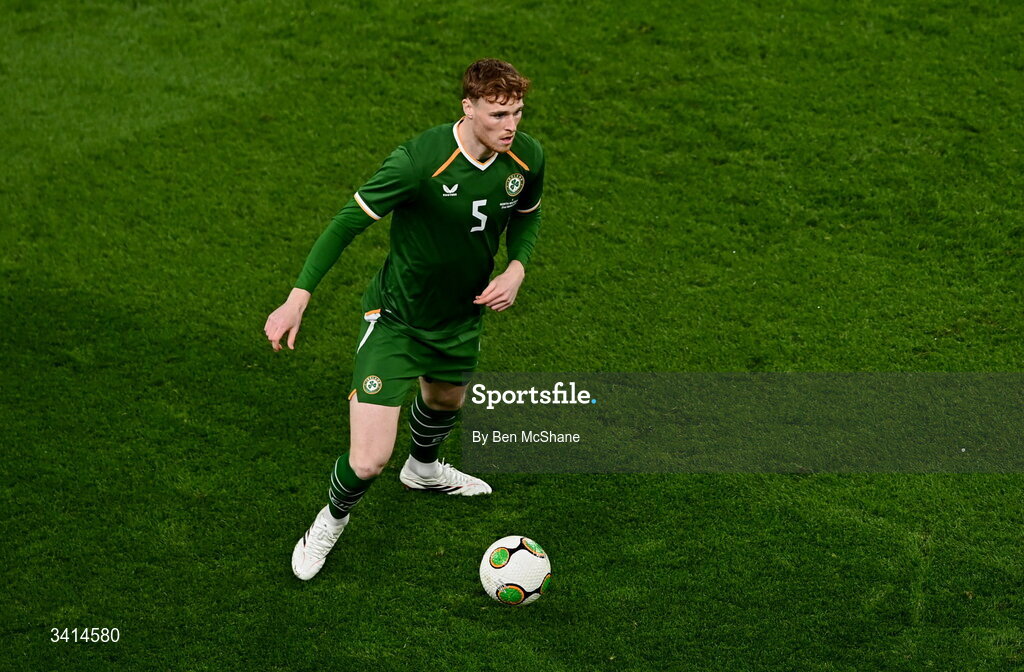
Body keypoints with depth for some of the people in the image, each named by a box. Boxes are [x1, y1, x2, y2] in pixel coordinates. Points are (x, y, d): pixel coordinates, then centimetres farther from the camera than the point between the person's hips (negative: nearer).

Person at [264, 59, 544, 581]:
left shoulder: (527, 157, -13)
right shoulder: (418, 161, -32)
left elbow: (526, 217, 10)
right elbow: (348, 223, -22)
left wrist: (516, 268, -10)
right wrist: (299, 297, -27)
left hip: (461, 317, 6)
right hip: (395, 318, -6)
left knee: (446, 400, 34)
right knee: (367, 461, -13)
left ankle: (423, 468, 71)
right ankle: (333, 518, 23)